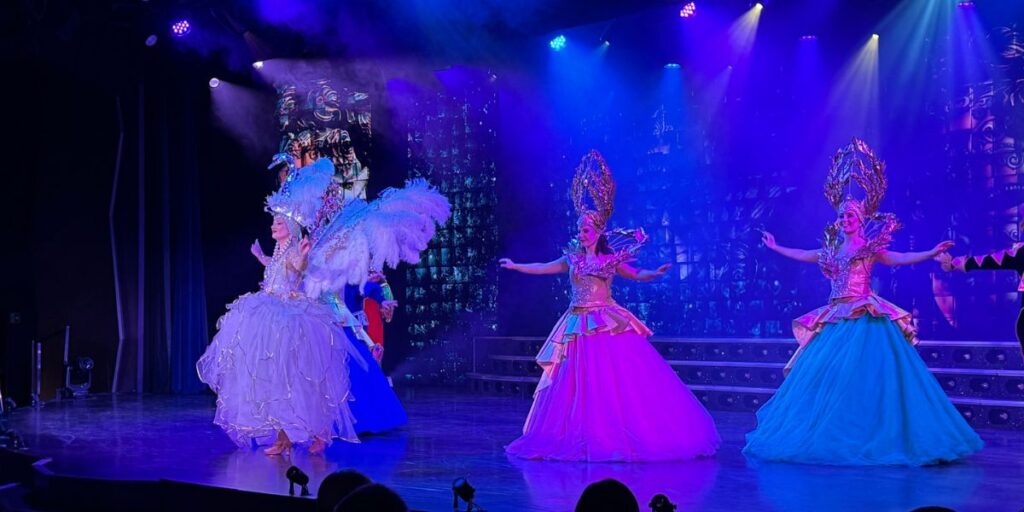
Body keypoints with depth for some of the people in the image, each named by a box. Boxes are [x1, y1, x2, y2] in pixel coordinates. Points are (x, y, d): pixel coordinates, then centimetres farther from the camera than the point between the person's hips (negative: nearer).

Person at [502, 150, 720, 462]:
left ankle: (621, 436, 1)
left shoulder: (611, 259, 2)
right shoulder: (573, 258, 10)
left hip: (609, 325, -3)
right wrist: (515, 266, 25)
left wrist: (655, 274, -18)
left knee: (623, 380, -7)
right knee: (582, 384, 3)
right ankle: (593, 437, 12)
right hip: (580, 327, 3)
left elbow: (637, 275, 1)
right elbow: (543, 268, 21)